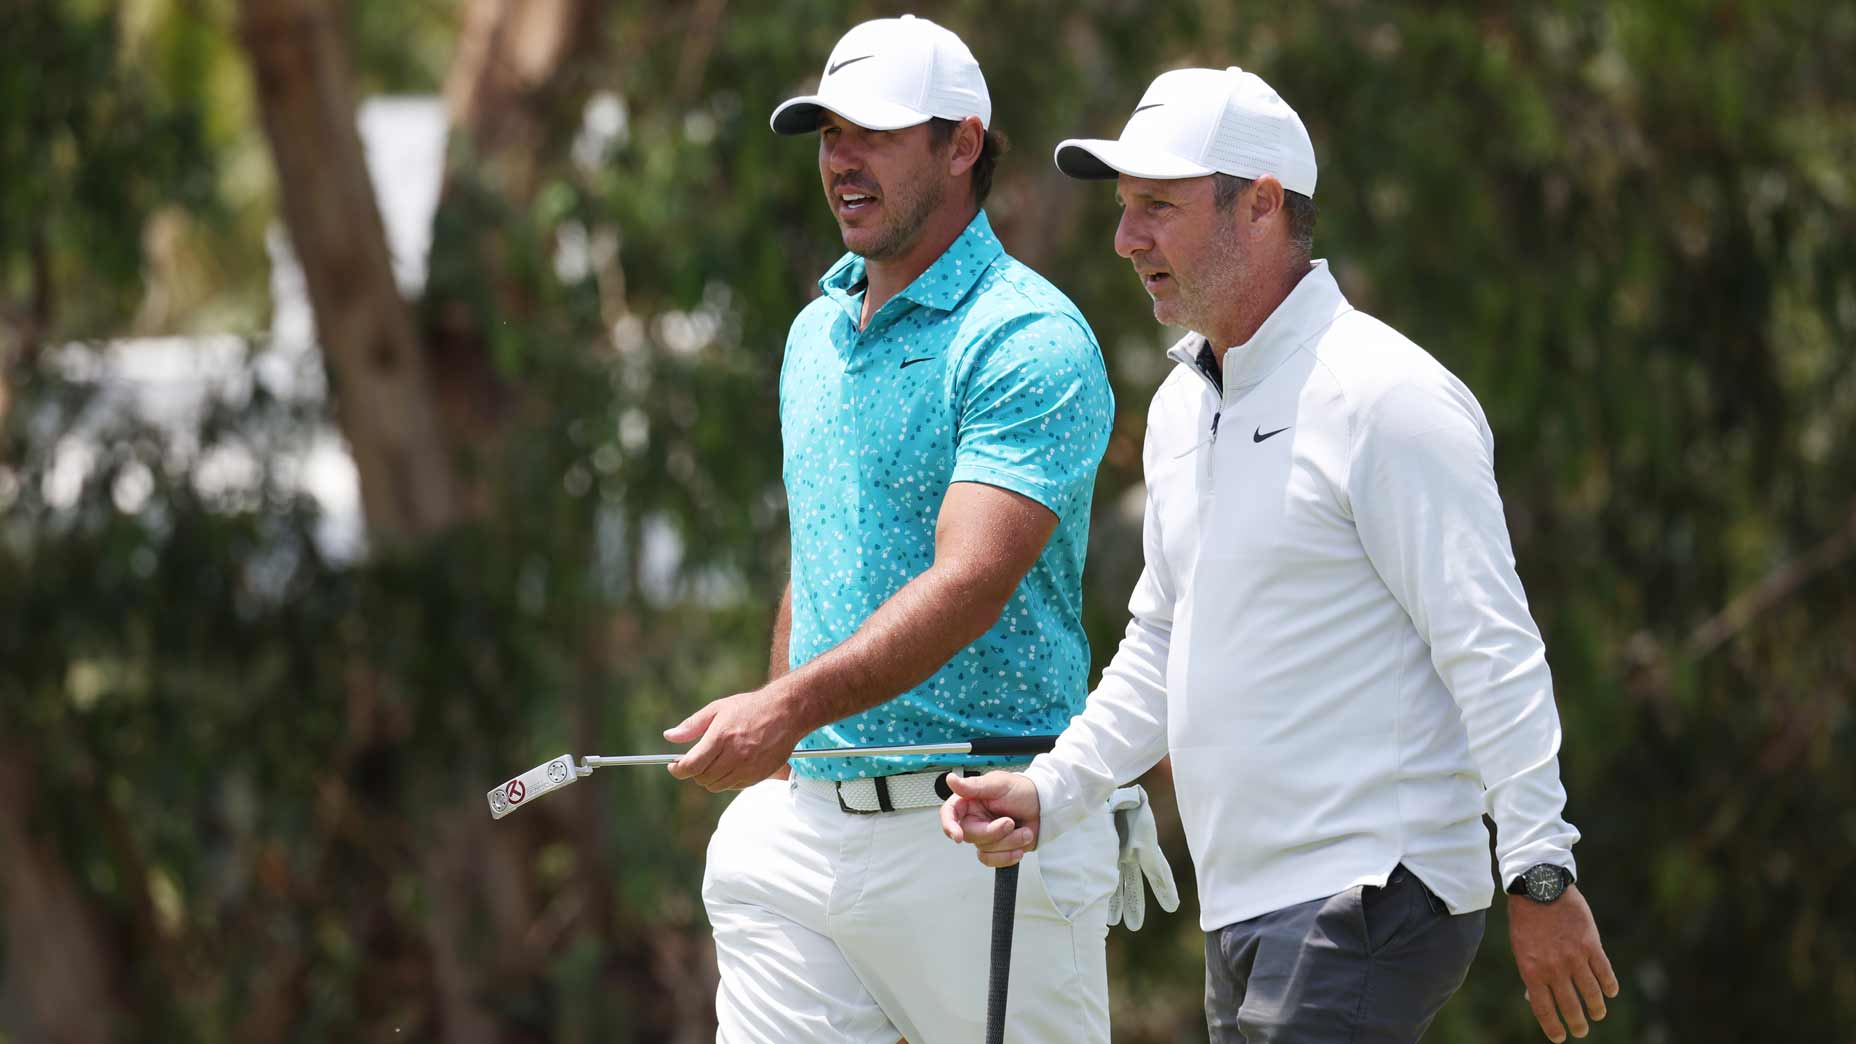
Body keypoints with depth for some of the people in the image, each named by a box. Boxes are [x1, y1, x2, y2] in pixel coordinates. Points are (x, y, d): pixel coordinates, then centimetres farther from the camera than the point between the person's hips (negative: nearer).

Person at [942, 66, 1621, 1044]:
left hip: (1365, 910, -9)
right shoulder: (1181, 406, 16)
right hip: (1245, 914, 9)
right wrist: (1052, 790, 13)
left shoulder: (1385, 397, -12)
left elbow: (1494, 652, -15)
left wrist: (1541, 879, -19)